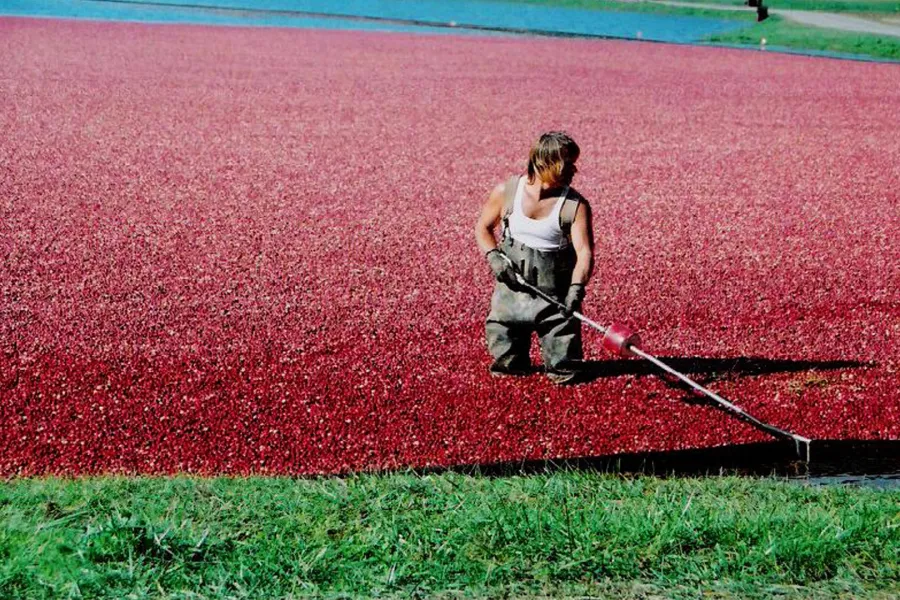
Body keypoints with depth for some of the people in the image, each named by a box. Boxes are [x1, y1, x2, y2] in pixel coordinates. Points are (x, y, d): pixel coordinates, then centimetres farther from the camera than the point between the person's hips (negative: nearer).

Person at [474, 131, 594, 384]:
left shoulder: (576, 205, -12)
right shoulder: (507, 192, -5)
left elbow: (584, 251, -20)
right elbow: (483, 228, 8)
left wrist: (577, 287, -37)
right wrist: (494, 257, -10)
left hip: (555, 291, -2)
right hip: (512, 284, 2)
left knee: (562, 371, -1)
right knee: (506, 364, 10)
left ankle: (561, 368, 29)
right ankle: (513, 364, 40)